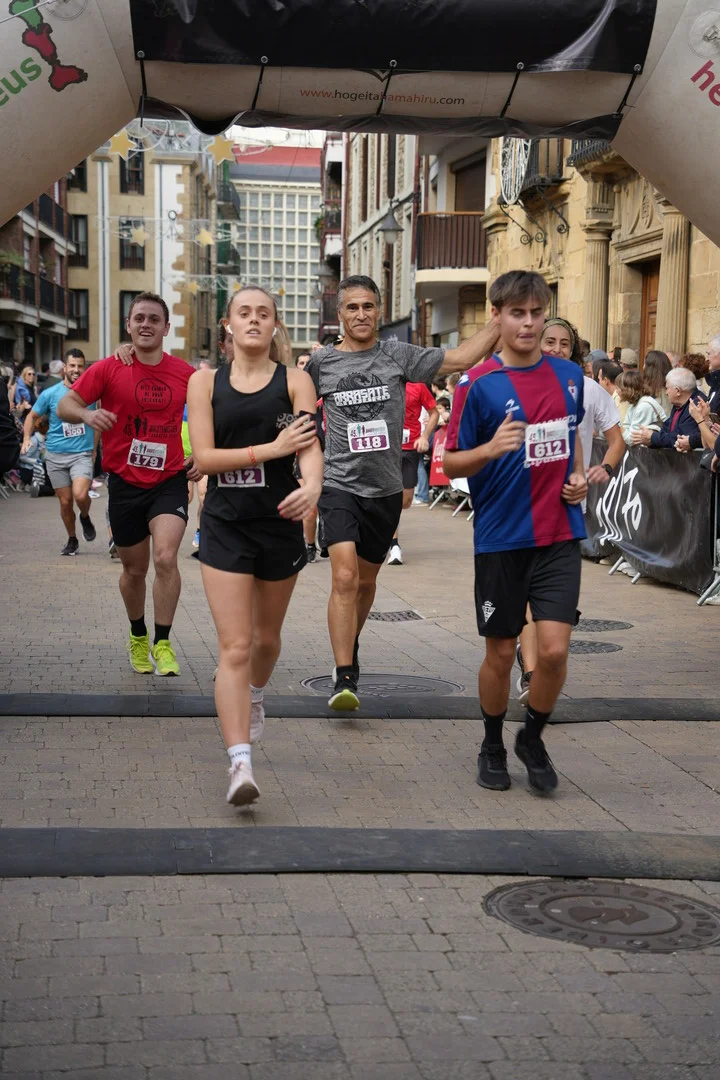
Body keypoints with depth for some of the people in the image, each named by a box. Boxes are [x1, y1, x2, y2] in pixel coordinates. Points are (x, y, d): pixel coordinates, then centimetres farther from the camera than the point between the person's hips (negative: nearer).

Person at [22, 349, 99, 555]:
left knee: (80, 495, -23)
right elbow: (32, 416, 12)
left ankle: (85, 518, 10)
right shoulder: (50, 394, -1)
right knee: (65, 502, 6)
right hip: (55, 455, 1)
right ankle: (72, 540, 26)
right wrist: (26, 438, -4)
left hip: (82, 454, -1)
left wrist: (94, 449, 14)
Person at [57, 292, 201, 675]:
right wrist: (87, 414, -28)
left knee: (166, 557, -20)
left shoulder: (185, 373, -1)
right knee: (134, 569, 12)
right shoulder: (109, 368, -5)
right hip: (125, 482, 0)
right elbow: (65, 405, -7)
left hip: (170, 480, 0)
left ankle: (162, 643, -7)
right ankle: (138, 637, 37)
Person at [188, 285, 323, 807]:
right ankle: (241, 763, -14)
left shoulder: (294, 380, -1)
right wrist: (272, 448, -17)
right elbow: (204, 456, -6)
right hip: (225, 524, -1)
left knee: (266, 636, 19)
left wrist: (311, 486, -39)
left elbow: (311, 444, -17)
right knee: (234, 647, -10)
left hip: (280, 523, 1)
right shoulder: (205, 382, 3)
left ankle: (255, 696, 52)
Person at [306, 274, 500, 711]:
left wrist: (501, 321, -1)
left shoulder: (398, 356, 3)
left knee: (367, 581, 17)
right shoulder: (322, 362, 2)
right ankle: (345, 677, -17)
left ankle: (351, 646, 43)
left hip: (385, 489, 2)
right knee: (345, 578, -18)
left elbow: (460, 359, 3)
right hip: (340, 484, -2)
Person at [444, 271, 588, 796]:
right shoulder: (479, 386, -7)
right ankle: (493, 746, 31)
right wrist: (490, 449, -24)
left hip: (560, 535, 3)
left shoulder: (569, 375, 6)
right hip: (502, 538, -2)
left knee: (554, 649, -7)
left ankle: (533, 738, 19)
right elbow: (450, 463, -4)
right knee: (501, 652, 7)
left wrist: (580, 477, 5)